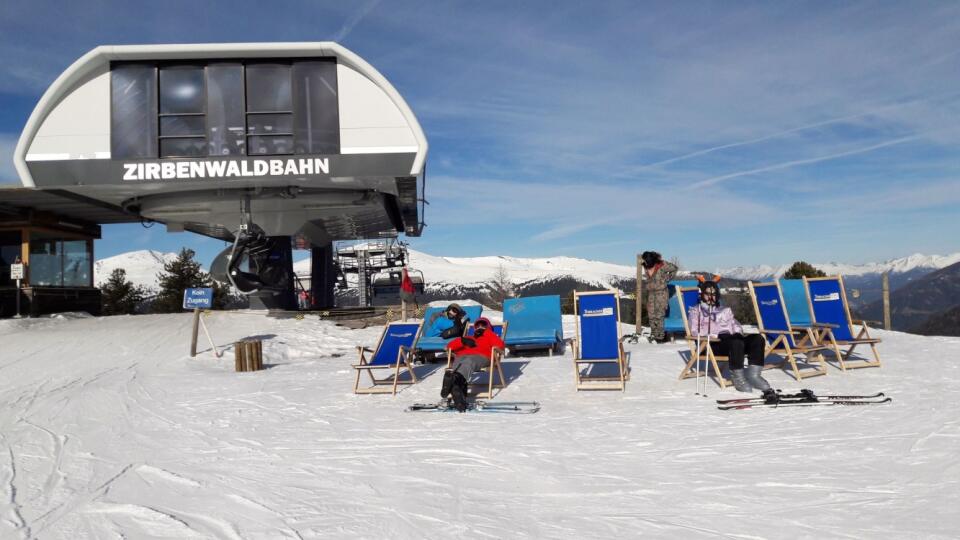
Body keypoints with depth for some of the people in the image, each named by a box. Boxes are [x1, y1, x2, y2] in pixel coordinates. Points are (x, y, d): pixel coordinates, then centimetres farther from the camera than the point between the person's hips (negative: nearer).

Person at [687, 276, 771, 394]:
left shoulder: (725, 310, 36)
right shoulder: (695, 311, 20)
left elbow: (735, 325, 25)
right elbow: (695, 331, 3)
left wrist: (737, 332, 0)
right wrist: (716, 334, -11)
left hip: (731, 339, 6)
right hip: (711, 344, -5)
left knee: (758, 338, -24)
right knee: (736, 342, -37)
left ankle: (753, 374, -31)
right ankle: (737, 377, -31)